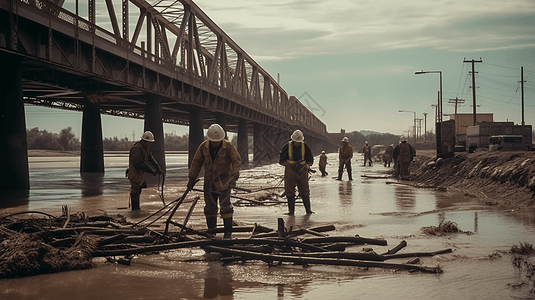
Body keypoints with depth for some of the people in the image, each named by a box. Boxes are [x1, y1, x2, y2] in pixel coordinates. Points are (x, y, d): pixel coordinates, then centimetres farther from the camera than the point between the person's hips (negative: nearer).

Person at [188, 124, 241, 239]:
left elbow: (237, 160, -17)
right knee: (210, 207, 7)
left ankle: (228, 231, -2)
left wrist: (234, 175, -32)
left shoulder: (228, 146, -13)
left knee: (225, 206, -7)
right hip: (209, 181, 4)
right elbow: (196, 162, 4)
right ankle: (211, 230, 16)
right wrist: (192, 179, 5)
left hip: (224, 181, -4)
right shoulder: (203, 147, -3)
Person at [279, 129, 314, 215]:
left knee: (305, 192, -2)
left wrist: (307, 166, -13)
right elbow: (281, 160, 1)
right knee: (290, 192, 1)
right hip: (290, 172, 0)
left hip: (302, 172, 0)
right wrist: (290, 165, -15)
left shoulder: (305, 147, 0)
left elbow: (310, 160, 9)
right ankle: (291, 211, 8)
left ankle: (308, 210, 4)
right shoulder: (287, 147, -4)